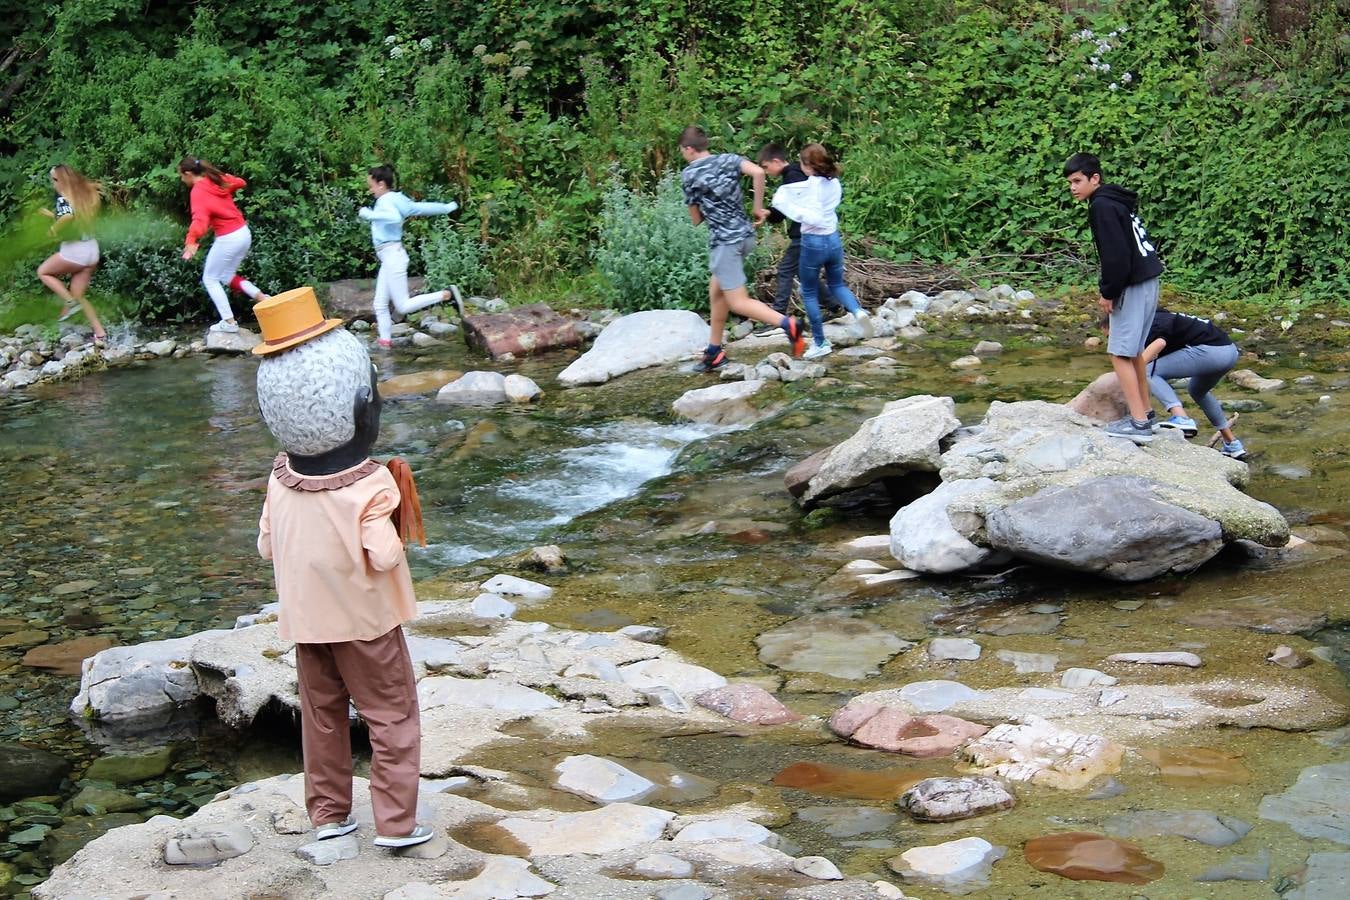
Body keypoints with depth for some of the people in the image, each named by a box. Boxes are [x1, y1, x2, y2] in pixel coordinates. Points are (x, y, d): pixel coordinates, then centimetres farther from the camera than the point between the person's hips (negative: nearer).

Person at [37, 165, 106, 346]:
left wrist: (55, 230, -16)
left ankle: (69, 302, -3)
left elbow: (67, 216, -33)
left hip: (74, 250, -7)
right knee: (78, 294, 13)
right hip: (92, 249, 7)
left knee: (43, 272, 17)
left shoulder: (63, 198, -13)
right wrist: (53, 215, 25)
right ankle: (100, 334, 2)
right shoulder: (84, 194, 11)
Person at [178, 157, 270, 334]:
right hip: (244, 233, 8)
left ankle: (229, 321, 6)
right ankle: (263, 299, 9)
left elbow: (200, 218, -35)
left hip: (228, 239, -8)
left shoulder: (197, 192, -16)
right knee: (227, 276, 23)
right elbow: (241, 183, 24)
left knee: (210, 279, 9)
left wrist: (192, 241, -50)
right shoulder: (217, 179, 6)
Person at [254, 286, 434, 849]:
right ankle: (396, 823, 6)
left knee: (321, 713, 17)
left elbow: (266, 546, 2)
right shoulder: (370, 486, -21)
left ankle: (328, 814, 25)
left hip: (305, 615, 5)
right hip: (363, 617, -5)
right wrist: (399, 527, -9)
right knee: (392, 717, 6)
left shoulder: (282, 479, -5)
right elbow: (383, 557, -25)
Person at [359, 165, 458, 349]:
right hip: (389, 258, 10)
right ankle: (385, 340, 12)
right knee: (380, 304, 9)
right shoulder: (397, 199, 13)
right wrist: (447, 208, 33)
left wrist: (370, 214, -28)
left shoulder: (386, 201, -13)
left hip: (392, 256, -10)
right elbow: (423, 207, 20)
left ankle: (444, 296, -6)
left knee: (403, 306, -8)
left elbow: (395, 218, -35)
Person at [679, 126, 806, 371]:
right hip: (746, 235, 7)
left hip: (724, 241, -7)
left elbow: (696, 219, 1)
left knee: (738, 302, -4)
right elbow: (758, 172, -11)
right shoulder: (729, 159, 7)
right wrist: (758, 208, -1)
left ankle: (787, 324, -24)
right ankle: (714, 352, 25)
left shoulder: (688, 174, -5)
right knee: (716, 292, 19)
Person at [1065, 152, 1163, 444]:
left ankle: (1138, 423, -10)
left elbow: (1116, 256, -21)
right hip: (1147, 283, 10)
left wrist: (1108, 293, -12)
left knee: (1120, 354, -8)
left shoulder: (1102, 206, -14)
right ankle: (1143, 413, 26)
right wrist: (1109, 289, 13)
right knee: (1134, 352, 18)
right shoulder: (1114, 201, 16)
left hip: (1133, 287, -10)